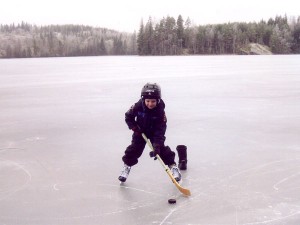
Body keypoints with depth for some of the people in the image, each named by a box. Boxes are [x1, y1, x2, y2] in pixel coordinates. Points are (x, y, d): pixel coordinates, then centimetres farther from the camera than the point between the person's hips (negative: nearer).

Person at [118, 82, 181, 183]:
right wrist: (134, 127, -18)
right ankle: (126, 166, 14)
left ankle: (173, 166, 5)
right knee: (134, 149, -4)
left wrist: (157, 144, -36)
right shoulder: (137, 107, -25)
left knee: (162, 149, -9)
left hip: (155, 133, -1)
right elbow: (128, 117, -7)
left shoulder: (160, 111, -28)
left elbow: (160, 129, -29)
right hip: (140, 131, 1)